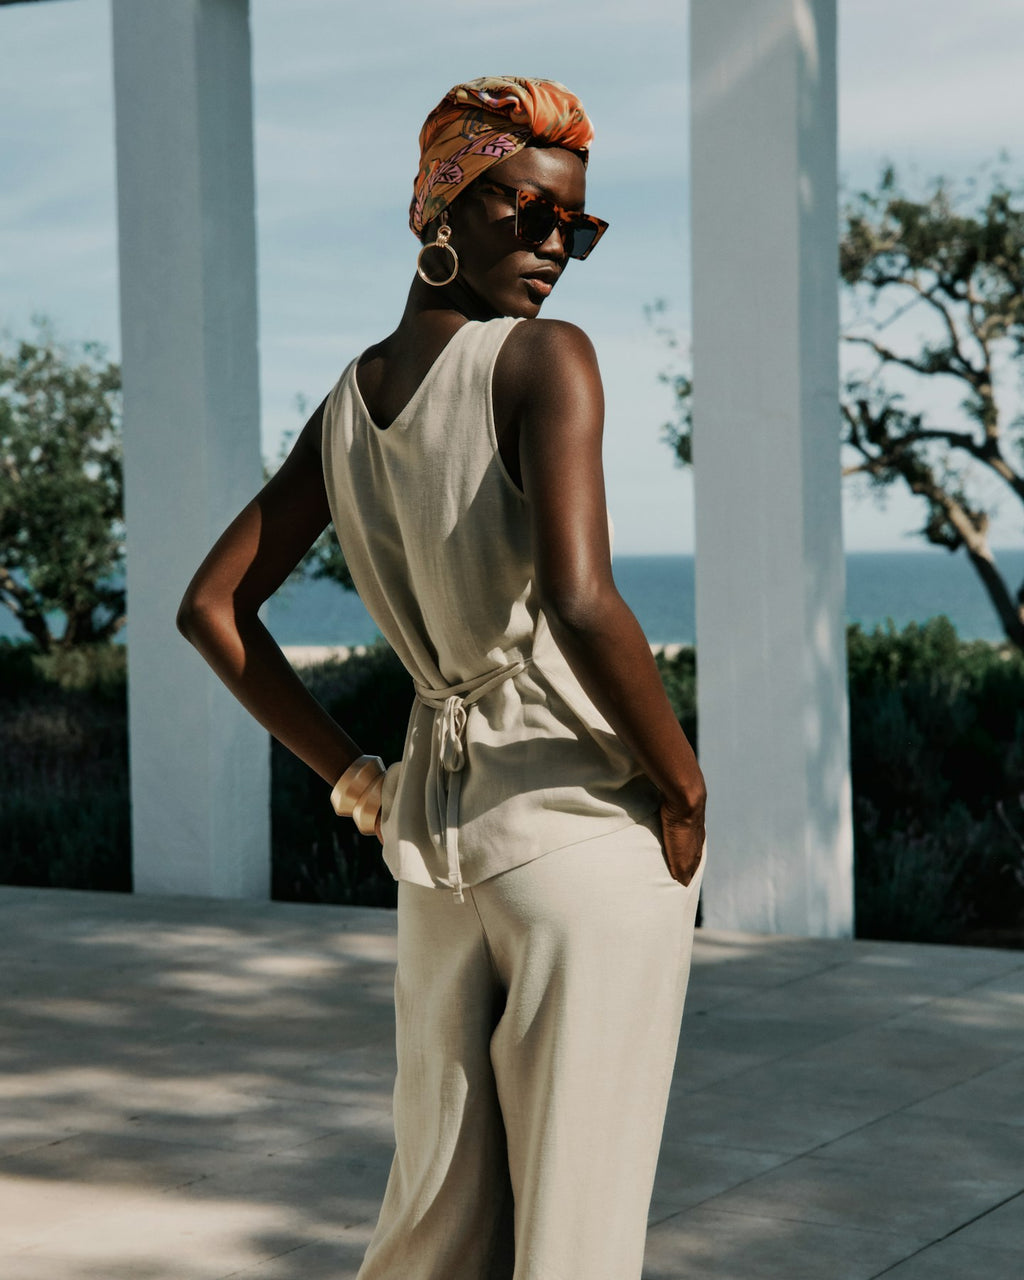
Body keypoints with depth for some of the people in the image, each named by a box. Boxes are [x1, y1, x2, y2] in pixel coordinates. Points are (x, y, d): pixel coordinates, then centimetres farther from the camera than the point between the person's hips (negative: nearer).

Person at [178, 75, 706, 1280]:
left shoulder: (349, 400, 10)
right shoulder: (546, 359, -12)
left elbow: (211, 609, 12)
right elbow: (580, 601, -25)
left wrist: (350, 776, 14)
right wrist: (684, 789, -12)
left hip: (434, 817, 7)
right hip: (581, 818, -7)